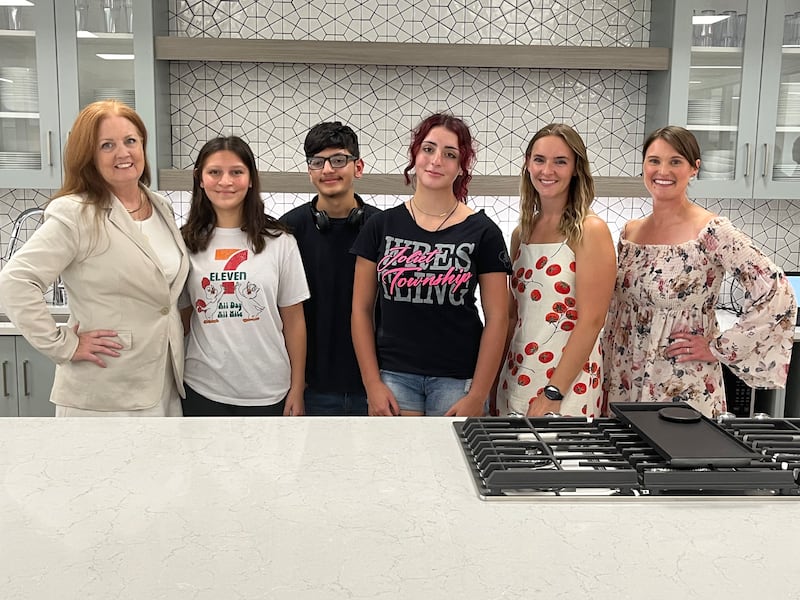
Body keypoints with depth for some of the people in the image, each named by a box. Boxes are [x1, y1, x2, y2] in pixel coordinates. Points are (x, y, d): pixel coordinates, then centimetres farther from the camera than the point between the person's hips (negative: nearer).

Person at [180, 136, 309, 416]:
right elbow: (180, 317, 8)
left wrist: (297, 388, -1)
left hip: (267, 392, -1)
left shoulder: (279, 242, -3)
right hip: (202, 391, 1)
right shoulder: (186, 243, 1)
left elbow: (293, 320, 0)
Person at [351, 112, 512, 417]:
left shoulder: (483, 232, -1)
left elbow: (496, 318, -2)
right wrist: (372, 383, -2)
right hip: (393, 376, 1)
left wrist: (477, 395, -6)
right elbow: (361, 308, 4)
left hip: (457, 379, -1)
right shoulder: (381, 226, 3)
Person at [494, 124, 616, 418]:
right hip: (516, 379, 6)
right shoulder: (521, 233, 9)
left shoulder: (590, 231, -9)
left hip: (568, 384, -6)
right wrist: (495, 379, 10)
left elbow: (591, 321, -14)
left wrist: (553, 394, -17)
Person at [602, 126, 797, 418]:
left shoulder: (713, 232, -13)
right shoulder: (630, 232, 5)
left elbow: (777, 295, -20)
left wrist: (719, 348, -14)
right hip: (625, 383, 5)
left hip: (685, 390, -5)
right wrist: (608, 381, 11)